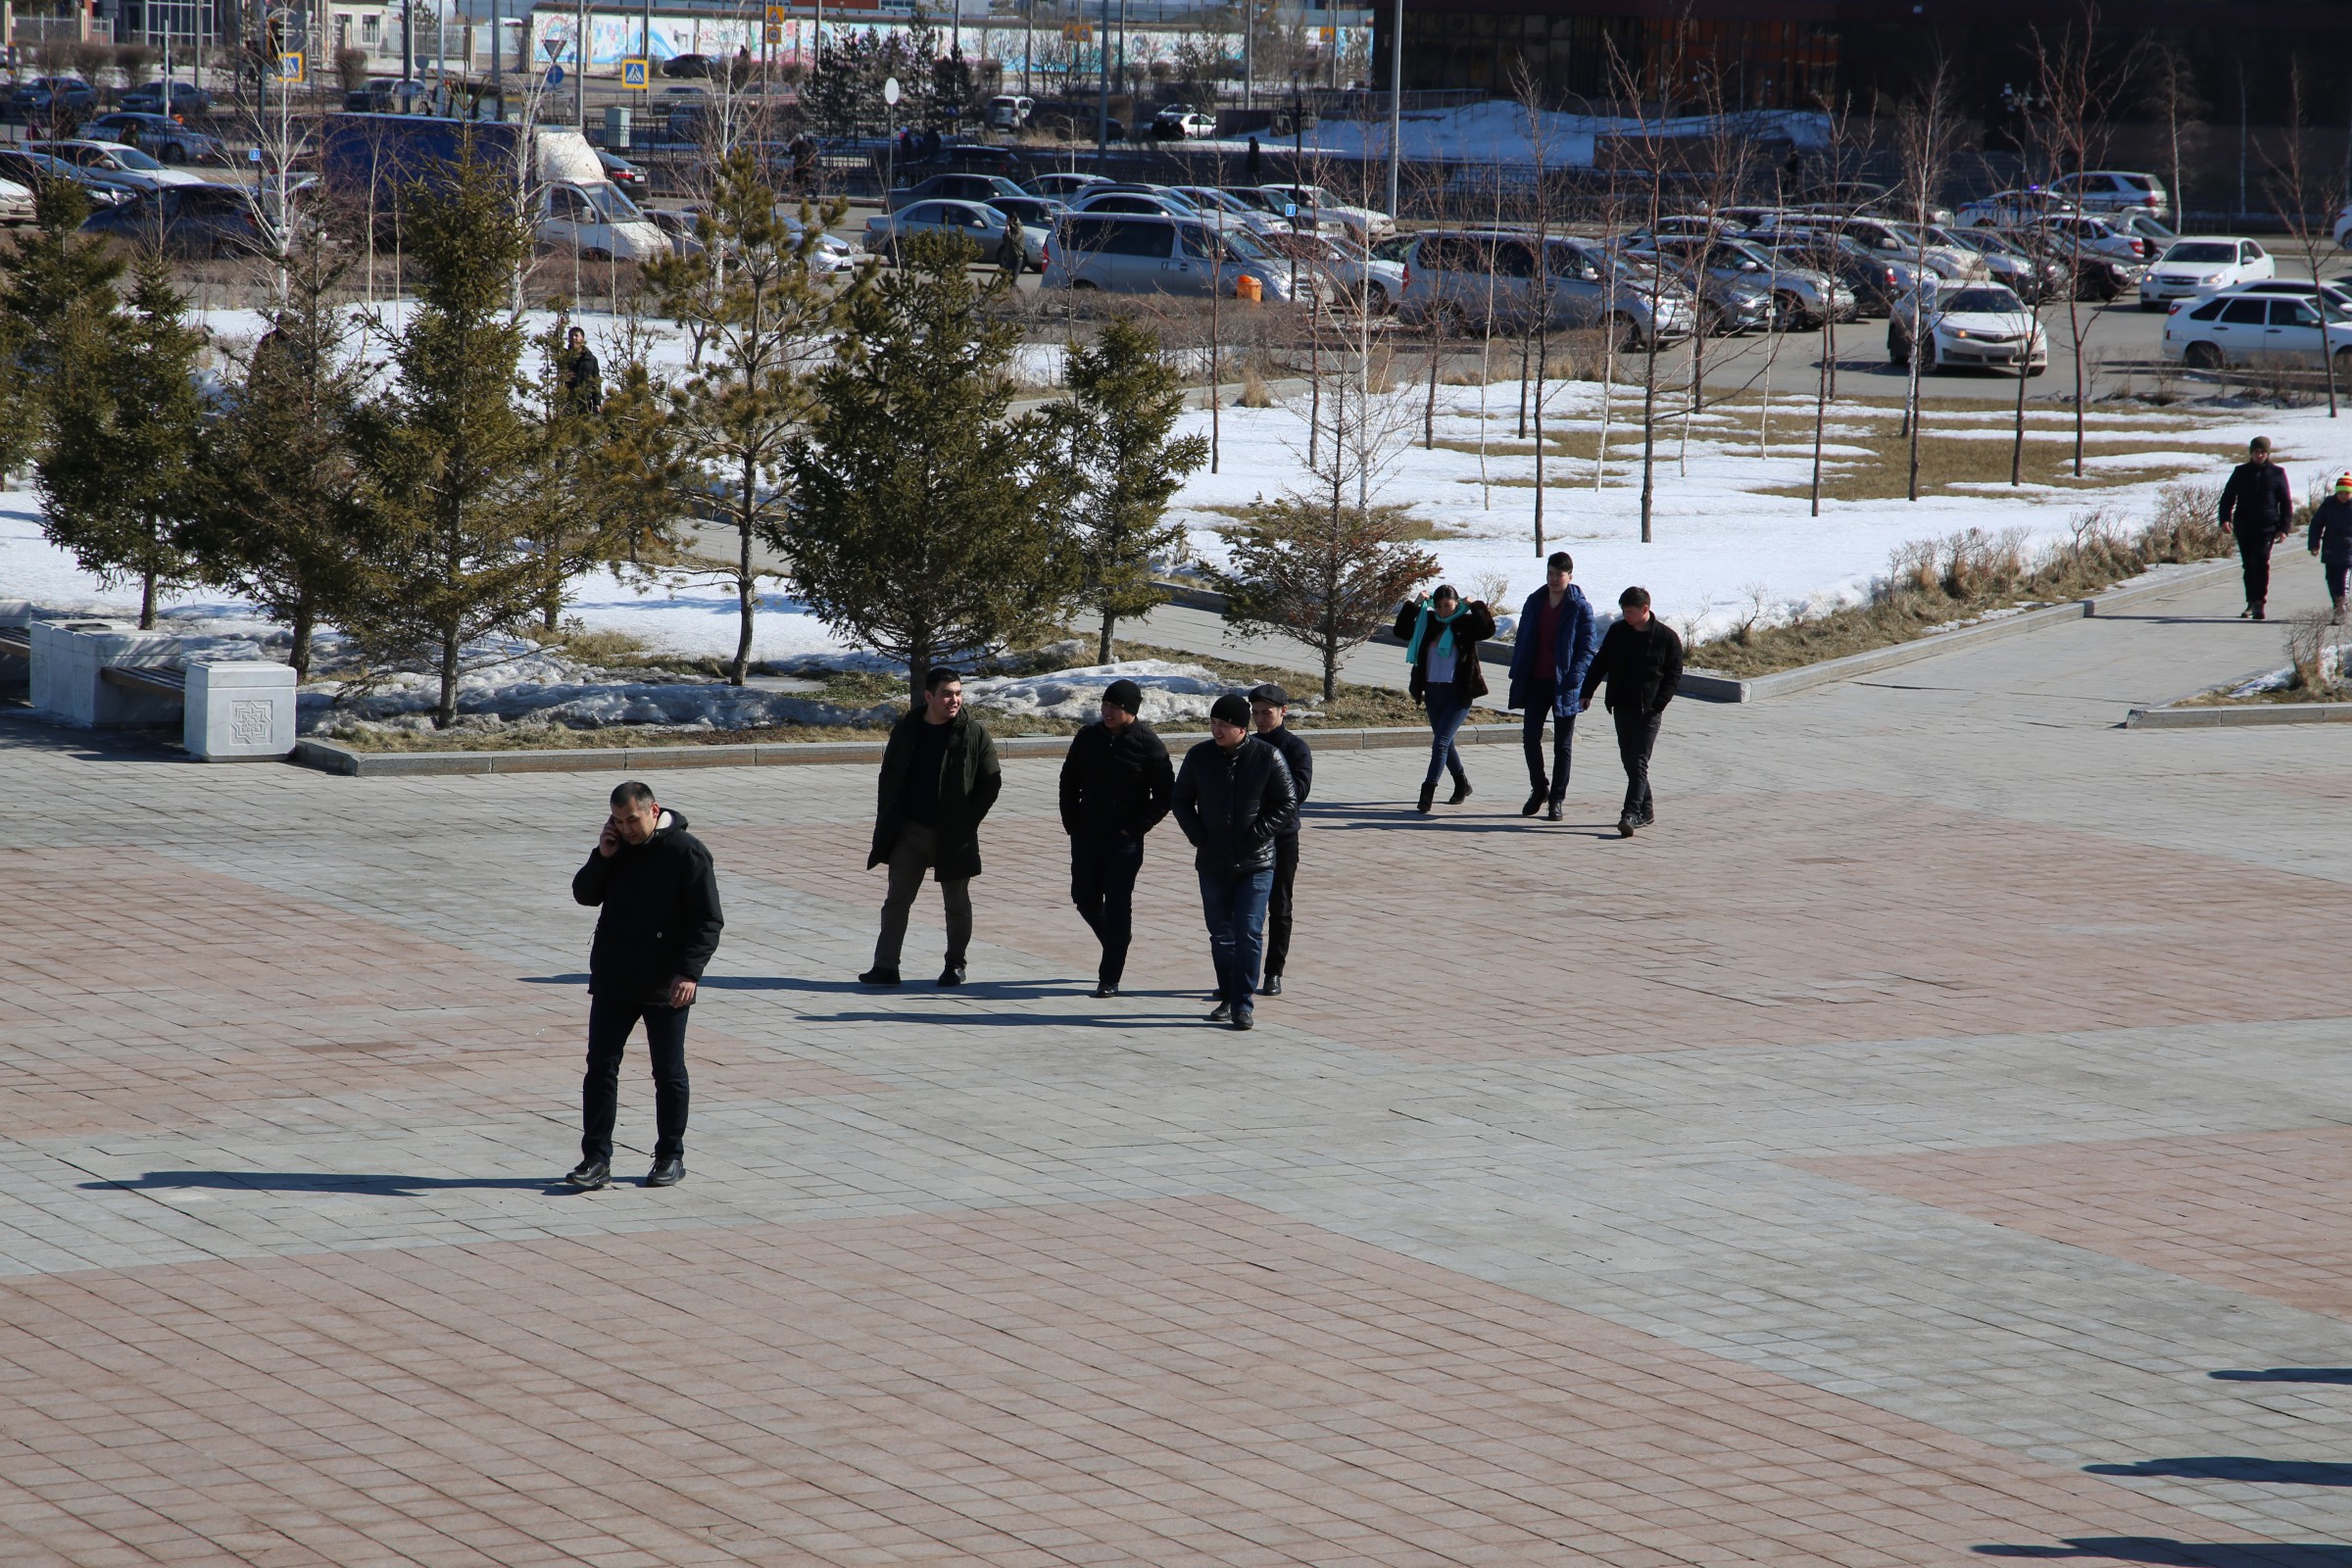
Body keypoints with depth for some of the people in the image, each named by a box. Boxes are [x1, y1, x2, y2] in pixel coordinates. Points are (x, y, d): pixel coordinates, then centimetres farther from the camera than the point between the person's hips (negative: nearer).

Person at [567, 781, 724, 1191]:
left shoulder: (686, 852, -10)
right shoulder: (617, 847, 7)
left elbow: (708, 922, -11)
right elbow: (584, 894, 12)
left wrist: (689, 972, -21)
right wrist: (602, 858, -6)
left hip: (666, 987, -5)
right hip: (612, 981, 5)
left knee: (669, 1073, 5)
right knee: (601, 1067, 1)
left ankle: (671, 1158, 16)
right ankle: (596, 1159, 4)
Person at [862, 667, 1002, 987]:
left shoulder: (974, 736, -5)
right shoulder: (906, 731, 3)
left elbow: (990, 783, -2)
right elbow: (888, 780, 11)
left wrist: (967, 823, -9)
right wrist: (886, 825, 3)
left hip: (953, 837, -2)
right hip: (910, 832, 2)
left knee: (957, 904, 9)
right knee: (897, 900, -1)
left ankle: (955, 964, 24)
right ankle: (886, 967, 0)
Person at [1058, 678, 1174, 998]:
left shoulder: (1148, 744, -9)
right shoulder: (1088, 737, 3)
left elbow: (1165, 795, -6)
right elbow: (1069, 783, 13)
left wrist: (1135, 828, -11)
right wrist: (1072, 824, 4)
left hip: (1125, 841, -5)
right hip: (1087, 837, 5)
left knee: (1117, 906, -3)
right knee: (1085, 899, 10)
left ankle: (1110, 978, 3)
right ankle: (1116, 945, 35)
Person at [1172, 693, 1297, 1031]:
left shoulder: (1268, 758, -6)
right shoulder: (1199, 757, 2)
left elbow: (1288, 805, -2)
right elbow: (1181, 800, 12)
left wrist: (1257, 835, -11)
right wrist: (1198, 836, -2)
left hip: (1255, 864, -3)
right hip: (1213, 863, 3)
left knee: (1249, 934, -8)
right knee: (1220, 934, 10)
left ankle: (1242, 1003, -4)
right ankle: (1227, 999, 22)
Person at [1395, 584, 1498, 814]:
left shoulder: (1466, 624, -4)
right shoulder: (1429, 622, 8)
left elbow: (1488, 630, -20)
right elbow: (1402, 631, 9)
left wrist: (1475, 606, -18)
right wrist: (1412, 606, 1)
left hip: (1458, 693, -6)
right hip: (1433, 691, 6)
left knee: (1441, 741, -14)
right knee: (1445, 742, 17)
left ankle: (1428, 793, -18)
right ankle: (1462, 785, 34)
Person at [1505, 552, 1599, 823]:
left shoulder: (1580, 608, -6)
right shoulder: (1534, 602, 8)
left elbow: (1588, 648, -8)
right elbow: (1523, 641, 13)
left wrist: (1574, 680, -19)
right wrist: (1517, 676, 4)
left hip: (1564, 686, -4)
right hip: (1536, 682, 4)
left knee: (1563, 745, 4)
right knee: (1530, 736, 1)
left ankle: (1556, 799, 11)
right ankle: (1538, 789, 20)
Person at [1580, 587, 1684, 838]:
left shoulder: (1667, 638, -5)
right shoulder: (1618, 632, 7)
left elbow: (1674, 675, -3)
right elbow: (1600, 663, 14)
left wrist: (1658, 704, -14)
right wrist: (1586, 692, 6)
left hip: (1648, 711, -5)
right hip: (1622, 708, 5)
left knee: (1639, 763, -12)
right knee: (1629, 761, 10)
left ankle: (1630, 815, -20)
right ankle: (1646, 811, 22)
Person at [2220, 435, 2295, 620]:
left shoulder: (2277, 473, 4)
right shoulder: (2240, 472, 8)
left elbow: (2286, 502, 7)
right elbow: (2228, 496, 8)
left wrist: (2284, 528, -2)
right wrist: (2225, 518, -9)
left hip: (2267, 527, -3)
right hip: (2244, 527, 3)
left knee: (2261, 562, -18)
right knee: (2248, 565, 8)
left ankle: (2259, 602, -20)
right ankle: (2251, 603, 21)